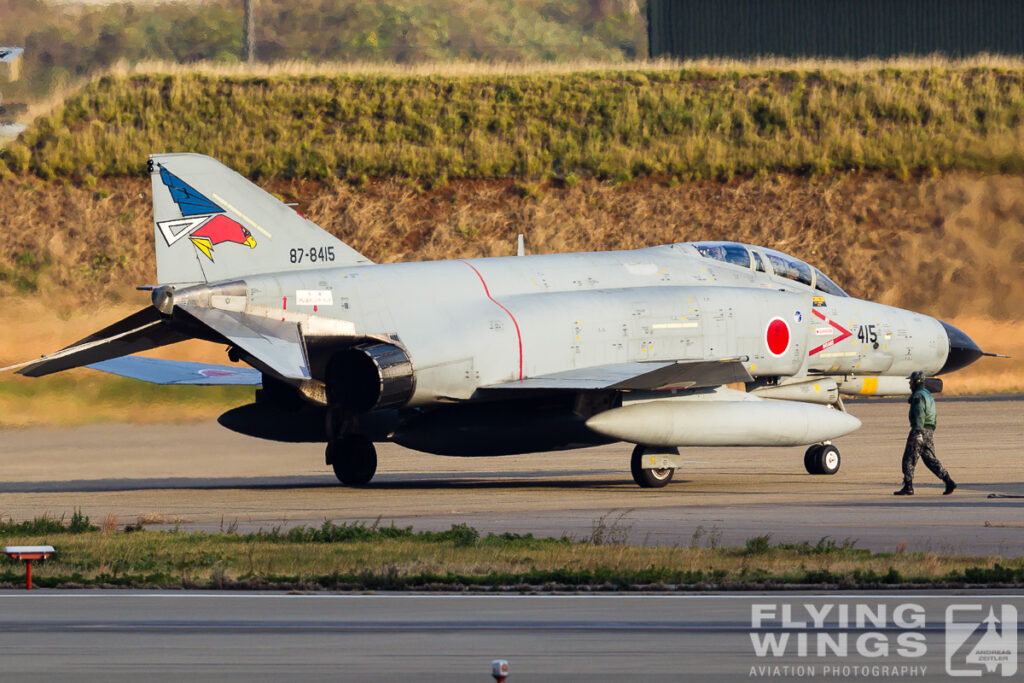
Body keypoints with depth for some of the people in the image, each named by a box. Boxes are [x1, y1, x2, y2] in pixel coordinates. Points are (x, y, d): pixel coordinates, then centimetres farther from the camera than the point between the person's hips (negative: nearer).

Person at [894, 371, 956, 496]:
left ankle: (908, 487, -1)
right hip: (930, 431, 9)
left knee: (909, 460, -2)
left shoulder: (918, 396, -12)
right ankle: (949, 482, -3)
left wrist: (918, 433, -31)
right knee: (930, 460, 8)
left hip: (919, 430, -9)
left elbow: (919, 415, -23)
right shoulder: (928, 394, 19)